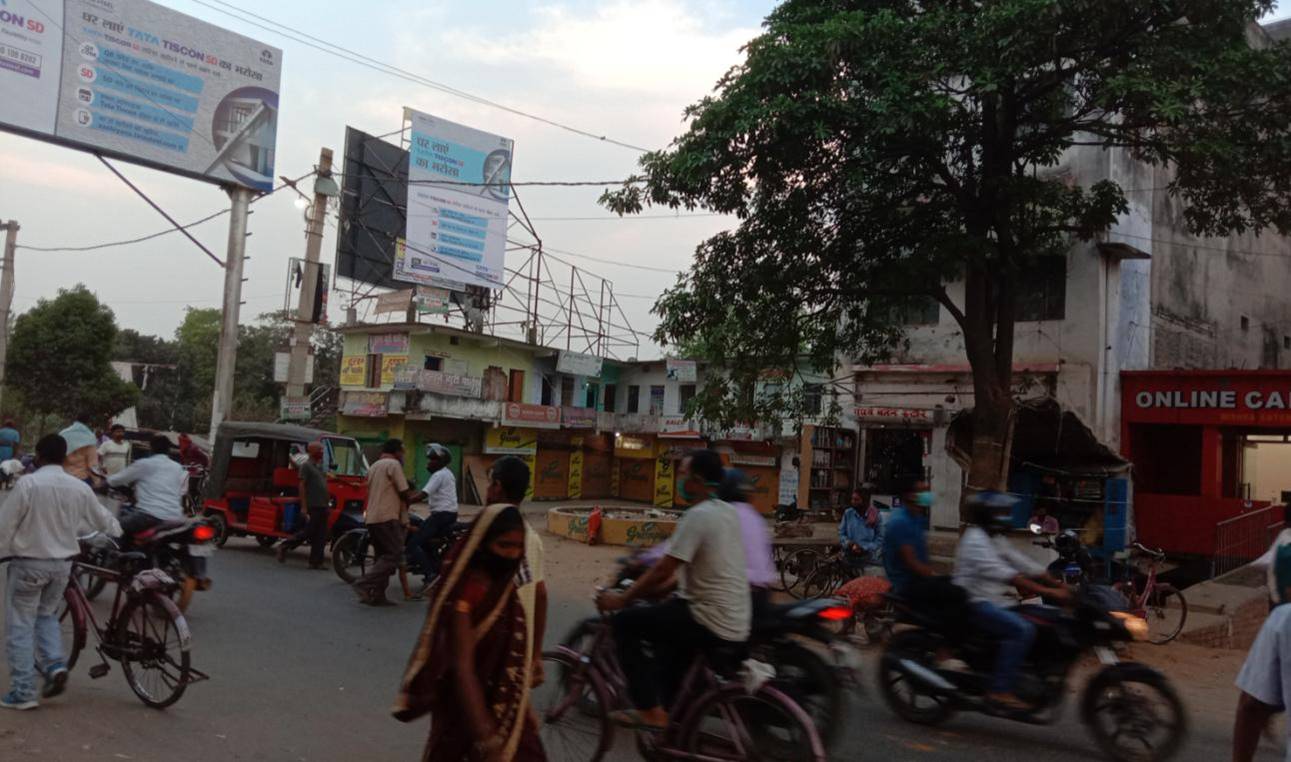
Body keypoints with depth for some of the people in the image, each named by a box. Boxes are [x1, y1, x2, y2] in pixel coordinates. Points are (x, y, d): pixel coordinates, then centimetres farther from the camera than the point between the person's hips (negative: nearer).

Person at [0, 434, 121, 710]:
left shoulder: (28, 484, -14)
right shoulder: (79, 488, -1)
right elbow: (103, 520, 13)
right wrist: (122, 535, 32)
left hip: (28, 563, -4)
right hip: (63, 563, 5)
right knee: (47, 615, 24)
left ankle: (22, 692, 5)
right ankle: (55, 665, 5)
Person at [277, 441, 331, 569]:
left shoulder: (320, 465, 18)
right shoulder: (306, 466, -6)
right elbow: (302, 486, -12)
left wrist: (328, 503, 17)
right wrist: (304, 507, -17)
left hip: (322, 506, 8)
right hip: (312, 506, -8)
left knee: (321, 536, 4)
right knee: (308, 532, -5)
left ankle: (316, 561, 7)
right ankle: (284, 547, 12)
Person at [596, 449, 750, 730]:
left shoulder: (697, 516, -17)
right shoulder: (729, 512, 10)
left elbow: (663, 572, -16)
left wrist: (621, 599, -4)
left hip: (711, 623, -9)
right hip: (738, 624, 9)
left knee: (625, 622, 1)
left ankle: (650, 711, 3)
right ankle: (667, 708, 38)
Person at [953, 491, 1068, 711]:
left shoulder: (996, 542, 19)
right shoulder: (975, 540, -13)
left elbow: (1027, 566, 14)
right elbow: (1004, 574, -25)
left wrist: (1061, 587, 2)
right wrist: (1047, 591, -29)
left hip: (998, 603, 10)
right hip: (976, 604, -10)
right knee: (1022, 629, -28)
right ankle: (1000, 691, -27)